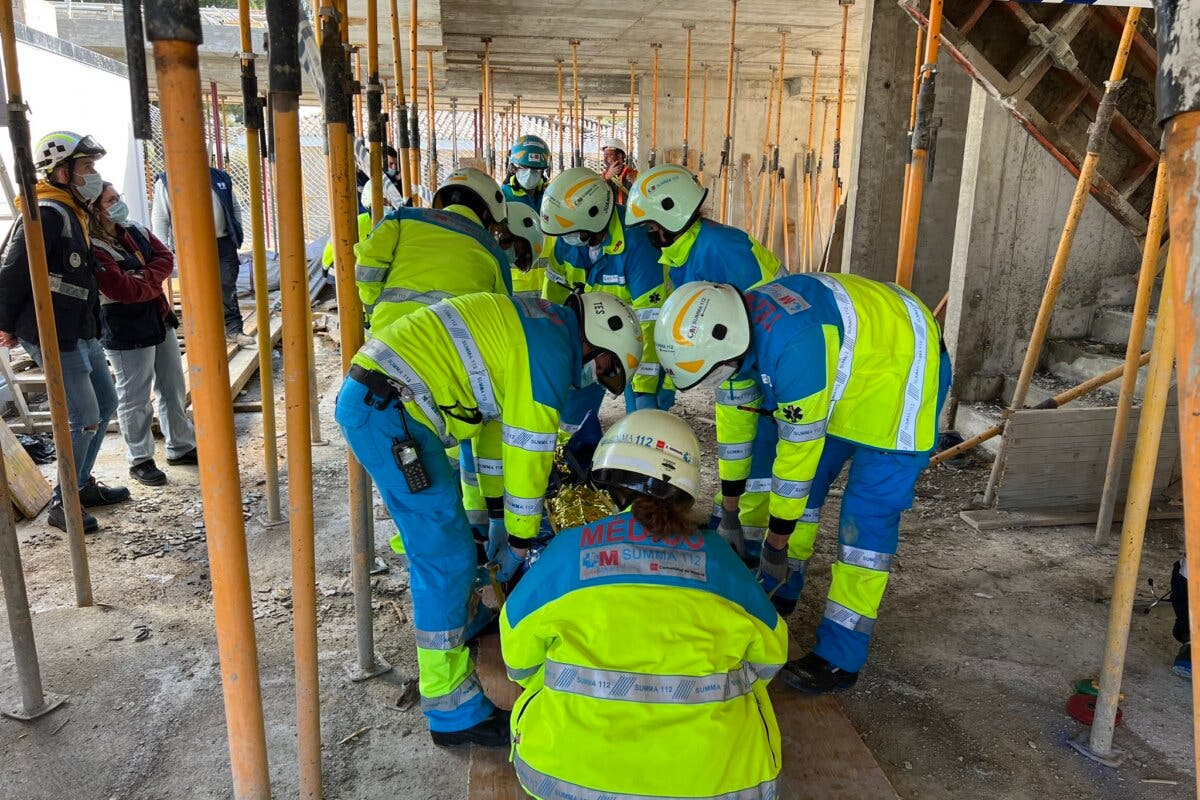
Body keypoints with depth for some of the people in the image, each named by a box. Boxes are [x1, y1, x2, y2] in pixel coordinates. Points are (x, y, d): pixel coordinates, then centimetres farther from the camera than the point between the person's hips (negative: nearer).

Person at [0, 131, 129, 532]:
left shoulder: (72, 214, 13)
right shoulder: (47, 215, -18)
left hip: (81, 333, 10)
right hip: (54, 337, -10)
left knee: (105, 402, 18)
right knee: (85, 419, -5)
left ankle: (81, 484, 32)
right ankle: (62, 505, 9)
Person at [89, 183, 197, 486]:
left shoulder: (135, 231, 7)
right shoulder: (92, 250, -18)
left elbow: (165, 258, 0)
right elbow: (122, 290, -24)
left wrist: (144, 277, -17)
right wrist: (155, 283, -8)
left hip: (160, 321, 8)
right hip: (126, 333, -8)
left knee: (174, 389, 16)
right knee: (135, 399, 3)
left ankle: (180, 447, 30)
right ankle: (140, 460, 17)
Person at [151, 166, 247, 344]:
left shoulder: (221, 177, 11)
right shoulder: (166, 182, -1)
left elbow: (235, 207, 20)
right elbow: (159, 218, -2)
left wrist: (237, 233, 10)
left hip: (223, 243, 3)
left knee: (228, 287, 4)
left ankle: (234, 329, 10)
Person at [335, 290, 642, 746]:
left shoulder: (538, 321, 17)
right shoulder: (552, 354, -12)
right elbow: (528, 455, -6)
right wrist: (519, 543, 6)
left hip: (367, 396, 10)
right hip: (387, 412, -10)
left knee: (439, 532, 25)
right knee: (445, 557, -5)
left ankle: (462, 622, 48)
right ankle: (453, 713, 5)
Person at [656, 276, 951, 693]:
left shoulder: (793, 347, -39)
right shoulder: (744, 321, -10)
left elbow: (800, 447, -30)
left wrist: (776, 541, -17)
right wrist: (729, 506, 12)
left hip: (901, 370, -9)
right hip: (851, 367, 9)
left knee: (868, 515, -10)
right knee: (805, 481, 12)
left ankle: (840, 658, 0)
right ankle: (778, 593, 30)